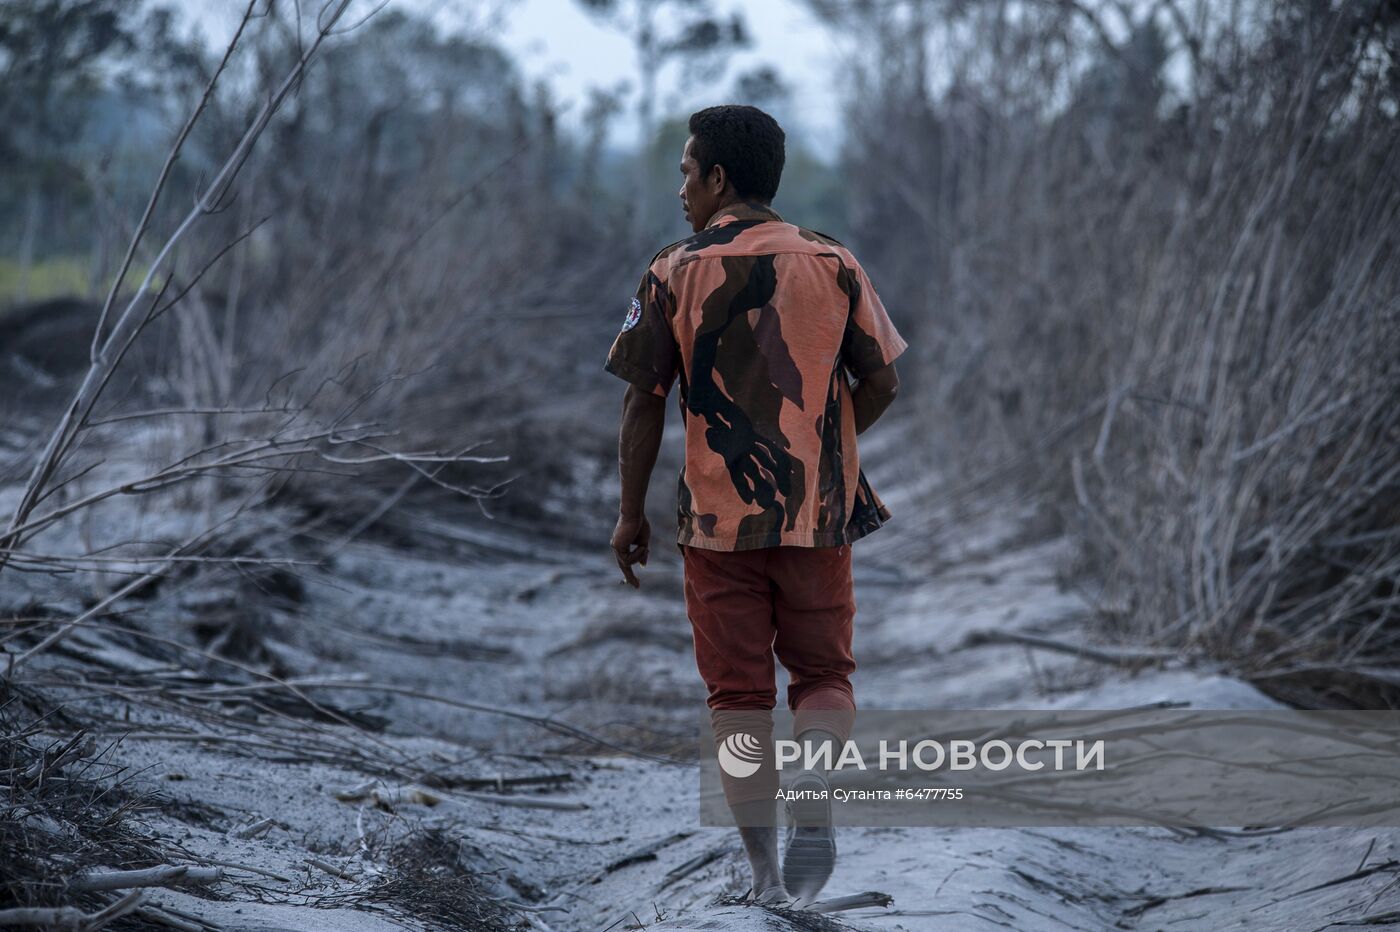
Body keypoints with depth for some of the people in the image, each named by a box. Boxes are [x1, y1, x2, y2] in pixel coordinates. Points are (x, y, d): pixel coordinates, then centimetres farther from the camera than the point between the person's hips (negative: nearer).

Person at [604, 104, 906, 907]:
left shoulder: (676, 274, -4)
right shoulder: (832, 263, 0)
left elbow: (643, 403, -4)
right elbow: (881, 383, 2)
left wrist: (632, 515, 6)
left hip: (718, 518, -1)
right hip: (819, 511, 1)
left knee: (738, 691, 7)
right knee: (824, 674, 14)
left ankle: (766, 868, 4)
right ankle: (816, 785, -15)